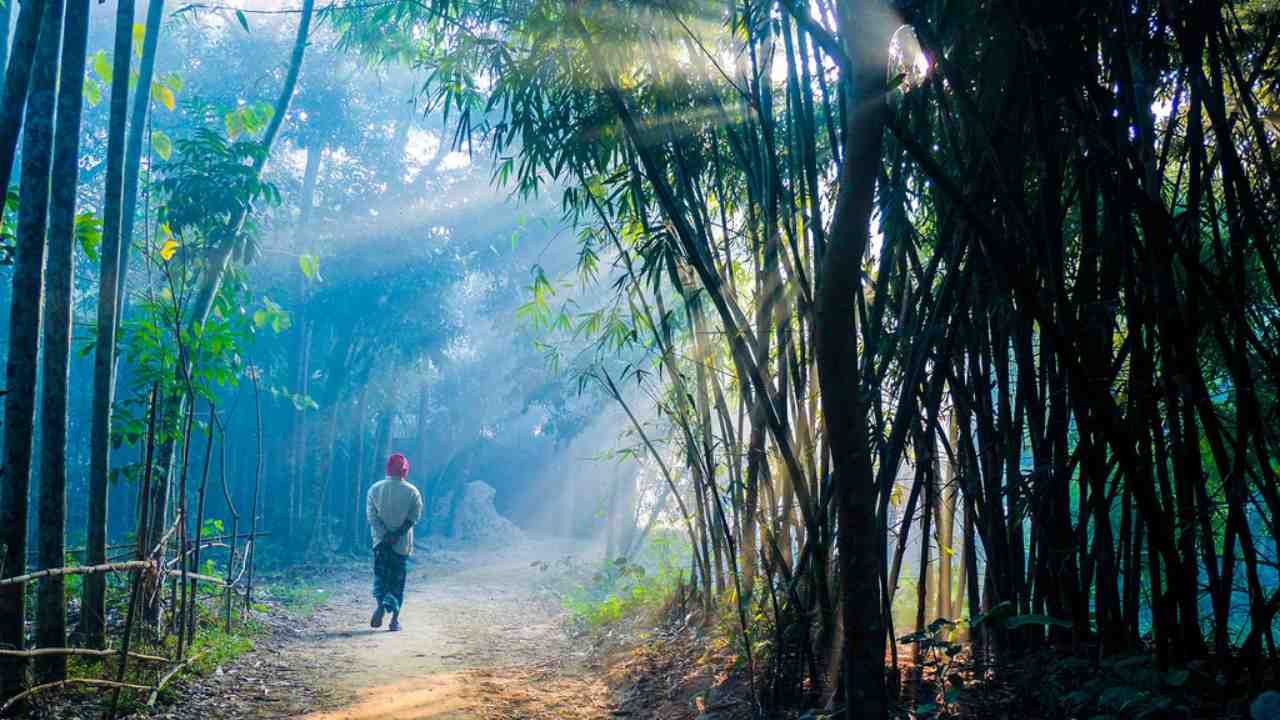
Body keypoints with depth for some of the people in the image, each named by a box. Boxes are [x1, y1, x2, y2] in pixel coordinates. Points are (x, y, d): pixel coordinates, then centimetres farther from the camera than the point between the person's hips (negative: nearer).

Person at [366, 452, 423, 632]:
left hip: (380, 541, 1)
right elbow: (413, 517, -10)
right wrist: (398, 534, -11)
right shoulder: (412, 492, -4)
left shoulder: (375, 489, 1)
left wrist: (385, 535, -10)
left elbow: (371, 515, -5)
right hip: (402, 543, -1)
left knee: (380, 574, 8)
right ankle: (395, 618, 4)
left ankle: (381, 604, -20)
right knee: (398, 579, 7)